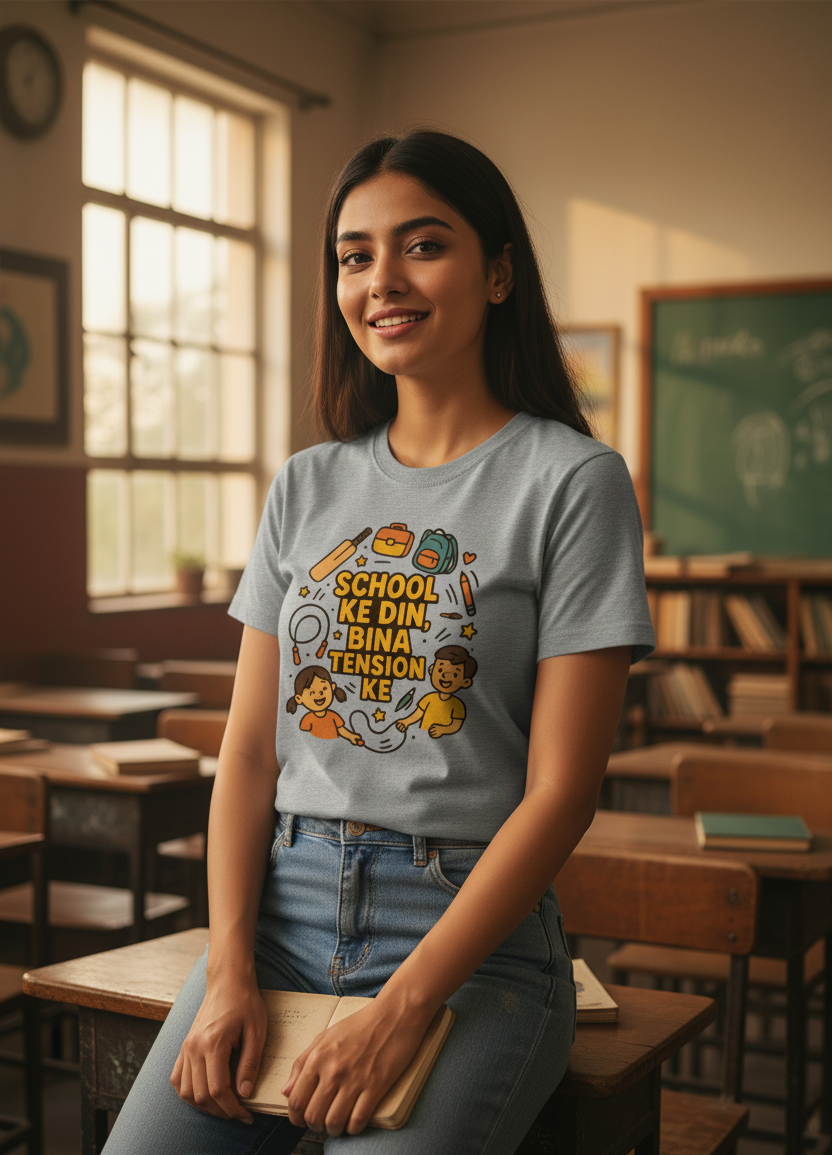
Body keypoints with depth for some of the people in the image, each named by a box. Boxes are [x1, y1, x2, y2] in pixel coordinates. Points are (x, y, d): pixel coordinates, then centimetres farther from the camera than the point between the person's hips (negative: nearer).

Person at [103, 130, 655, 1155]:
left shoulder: (573, 481, -4)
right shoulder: (308, 485, 11)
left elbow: (560, 790, -9)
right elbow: (250, 746, 8)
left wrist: (401, 1010, -15)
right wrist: (230, 969, -6)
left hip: (471, 931, -3)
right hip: (282, 908, 4)